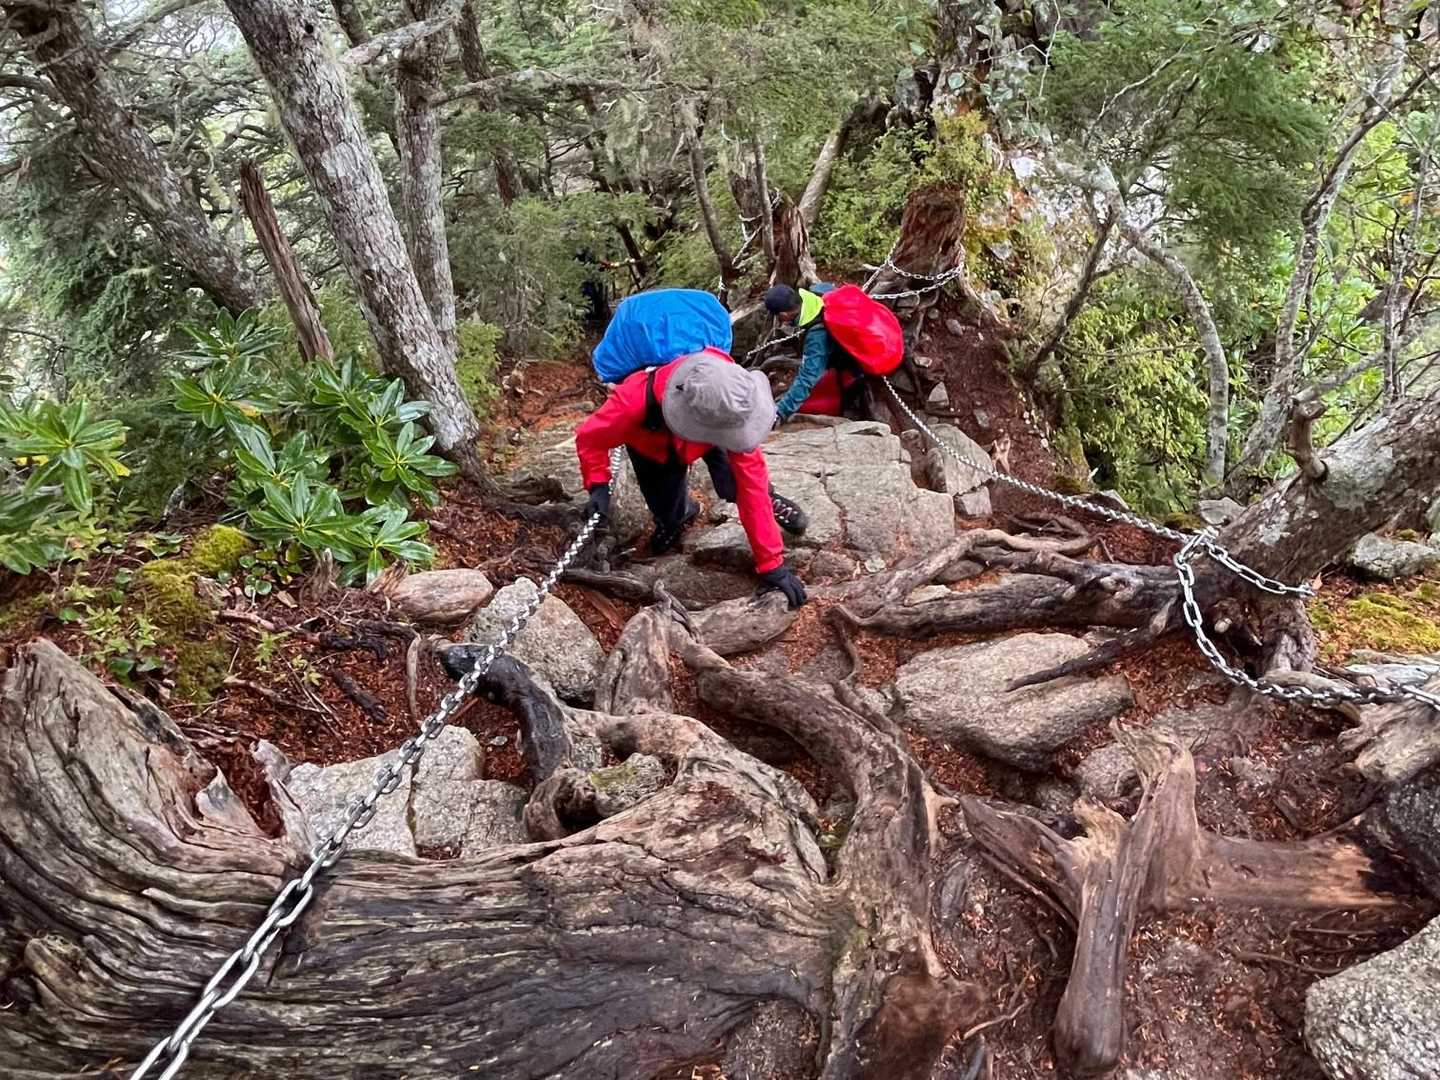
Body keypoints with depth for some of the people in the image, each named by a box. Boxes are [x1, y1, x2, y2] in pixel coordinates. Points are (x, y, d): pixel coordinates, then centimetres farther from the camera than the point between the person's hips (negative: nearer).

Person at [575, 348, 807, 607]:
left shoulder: (729, 404, -42)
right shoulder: (635, 402, -47)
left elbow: (750, 483, -38)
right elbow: (589, 437, -26)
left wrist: (773, 565, -36)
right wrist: (598, 486, -44)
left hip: (704, 443, 0)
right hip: (654, 446, 0)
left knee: (733, 488, -22)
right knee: (668, 517, -4)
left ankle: (768, 499, 11)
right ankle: (681, 512, 31)